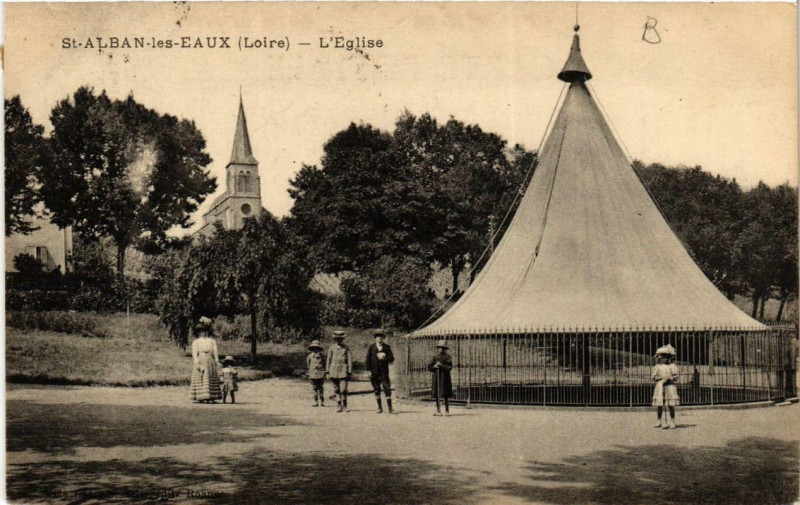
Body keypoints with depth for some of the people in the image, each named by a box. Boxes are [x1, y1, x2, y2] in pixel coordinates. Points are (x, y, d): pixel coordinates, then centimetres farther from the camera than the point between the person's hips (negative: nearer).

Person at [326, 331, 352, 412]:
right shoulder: (331, 348, 7)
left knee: (343, 389, -8)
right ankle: (339, 405, 12)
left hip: (343, 370, -2)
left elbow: (350, 360, 3)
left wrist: (350, 372, -3)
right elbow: (329, 359, 9)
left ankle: (344, 406, 5)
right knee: (336, 389, 5)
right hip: (334, 370, 2)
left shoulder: (346, 348, 4)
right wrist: (328, 372, 5)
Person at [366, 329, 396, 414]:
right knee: (376, 390, 6)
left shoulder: (386, 347, 6)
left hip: (384, 371, 0)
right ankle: (379, 408, 16)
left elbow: (392, 358, 5)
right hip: (374, 372, 1)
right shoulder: (371, 346, 4)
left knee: (387, 389, -6)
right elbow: (368, 359, 4)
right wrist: (369, 370, -3)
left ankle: (390, 408, -5)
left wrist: (385, 358, -14)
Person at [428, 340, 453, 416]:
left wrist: (441, 366, -19)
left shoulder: (447, 357, -1)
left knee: (446, 396, -3)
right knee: (437, 395, 5)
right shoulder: (435, 357, 10)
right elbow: (429, 367, 8)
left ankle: (447, 411, 4)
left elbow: (450, 367, -10)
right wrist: (435, 367, -10)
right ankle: (438, 411, 11)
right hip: (436, 377, 4)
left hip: (445, 378, -4)